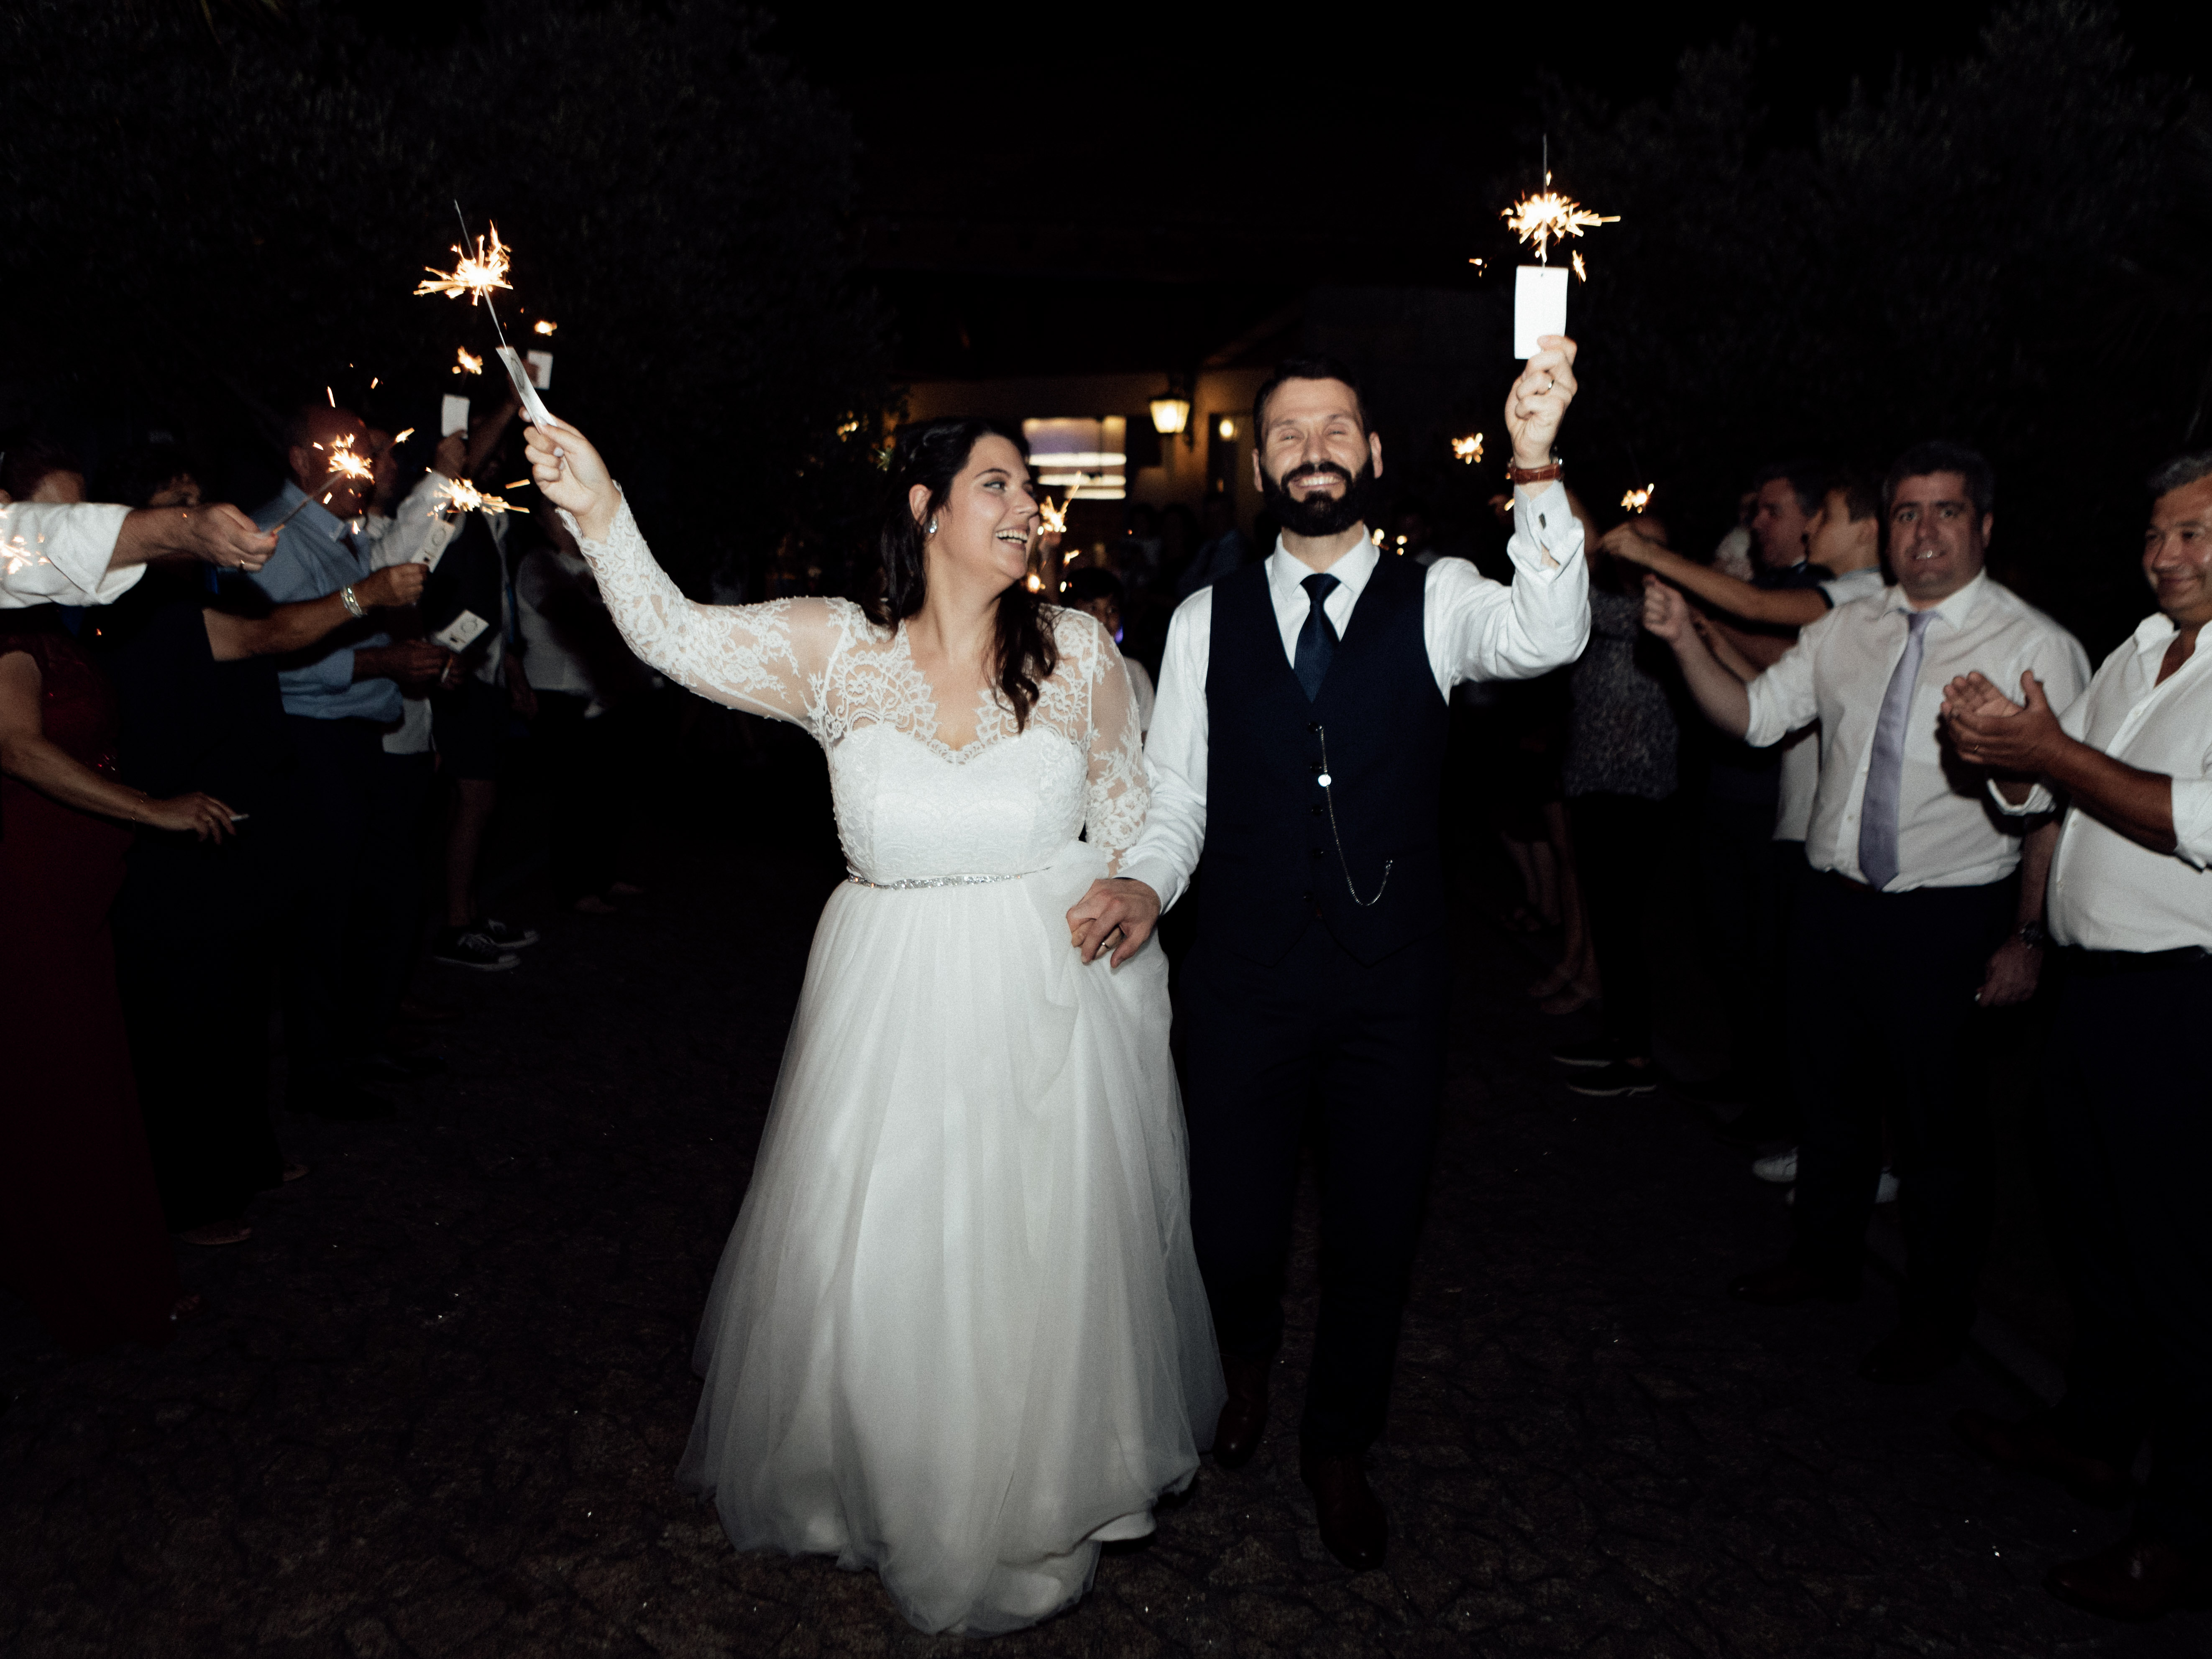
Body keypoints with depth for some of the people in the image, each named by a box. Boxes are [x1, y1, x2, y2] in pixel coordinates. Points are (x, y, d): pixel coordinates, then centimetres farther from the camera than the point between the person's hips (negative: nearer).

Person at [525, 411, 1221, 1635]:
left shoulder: (1076, 650, -3)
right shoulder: (838, 649, -4)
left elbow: (1131, 805, 7)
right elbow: (679, 637, -13)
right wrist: (601, 516, -25)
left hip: (1051, 994, 0)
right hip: (892, 998, 0)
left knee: (1039, 1260, 11)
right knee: (875, 1261, 11)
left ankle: (1034, 1512, 38)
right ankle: (882, 1489, 41)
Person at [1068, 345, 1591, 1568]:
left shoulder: (1435, 602, -3)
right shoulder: (1206, 622, 1)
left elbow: (1545, 636, -24)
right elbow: (1174, 799, 3)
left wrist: (1537, 469, -38)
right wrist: (1144, 881, -17)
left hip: (1391, 985, 0)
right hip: (1243, 985, 1)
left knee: (1374, 1234, 14)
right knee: (1233, 1224, 12)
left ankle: (1338, 1449, 42)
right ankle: (1248, 1365, 50)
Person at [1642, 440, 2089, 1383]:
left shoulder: (2033, 647, -8)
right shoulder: (1846, 632, 7)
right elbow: (1753, 717, 6)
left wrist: (2027, 937, -13)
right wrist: (1685, 641, -9)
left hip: (1948, 920, -5)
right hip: (1834, 905, 5)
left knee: (1938, 1124, 7)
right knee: (1829, 1093, 20)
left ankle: (1938, 1314, 29)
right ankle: (1824, 1259, 42)